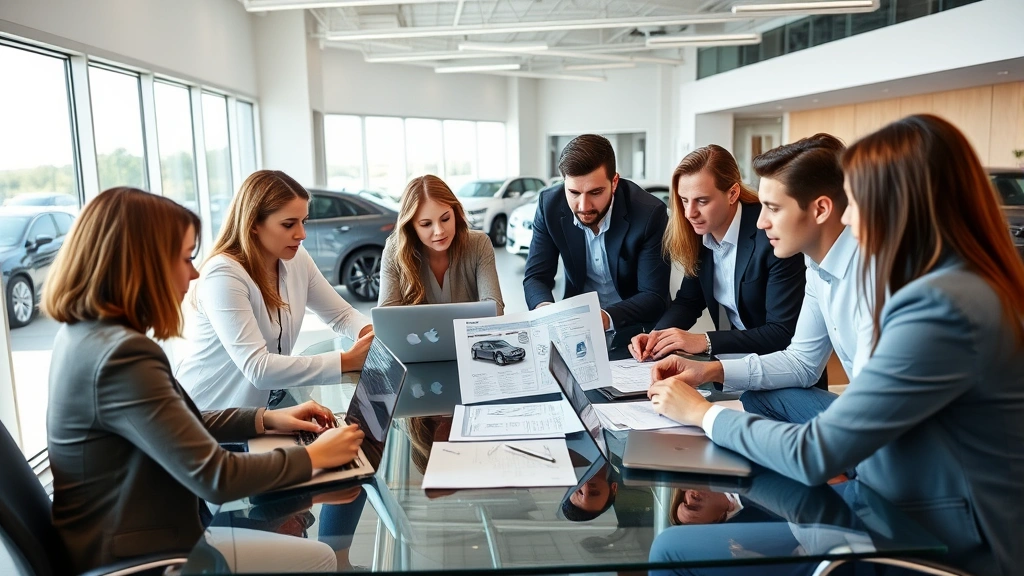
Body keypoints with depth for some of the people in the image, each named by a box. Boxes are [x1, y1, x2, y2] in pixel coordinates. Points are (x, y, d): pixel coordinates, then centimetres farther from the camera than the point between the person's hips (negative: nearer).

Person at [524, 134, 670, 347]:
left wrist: (606, 318, -39)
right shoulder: (550, 205, -14)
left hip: (634, 328, -1)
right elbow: (536, 277, -10)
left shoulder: (649, 213, -22)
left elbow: (654, 297, -21)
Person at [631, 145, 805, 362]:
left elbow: (783, 333, -23)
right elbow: (688, 300, 7)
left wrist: (704, 342, -27)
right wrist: (657, 335, -12)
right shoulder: (699, 233, -4)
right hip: (735, 352, 6)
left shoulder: (774, 236, -23)